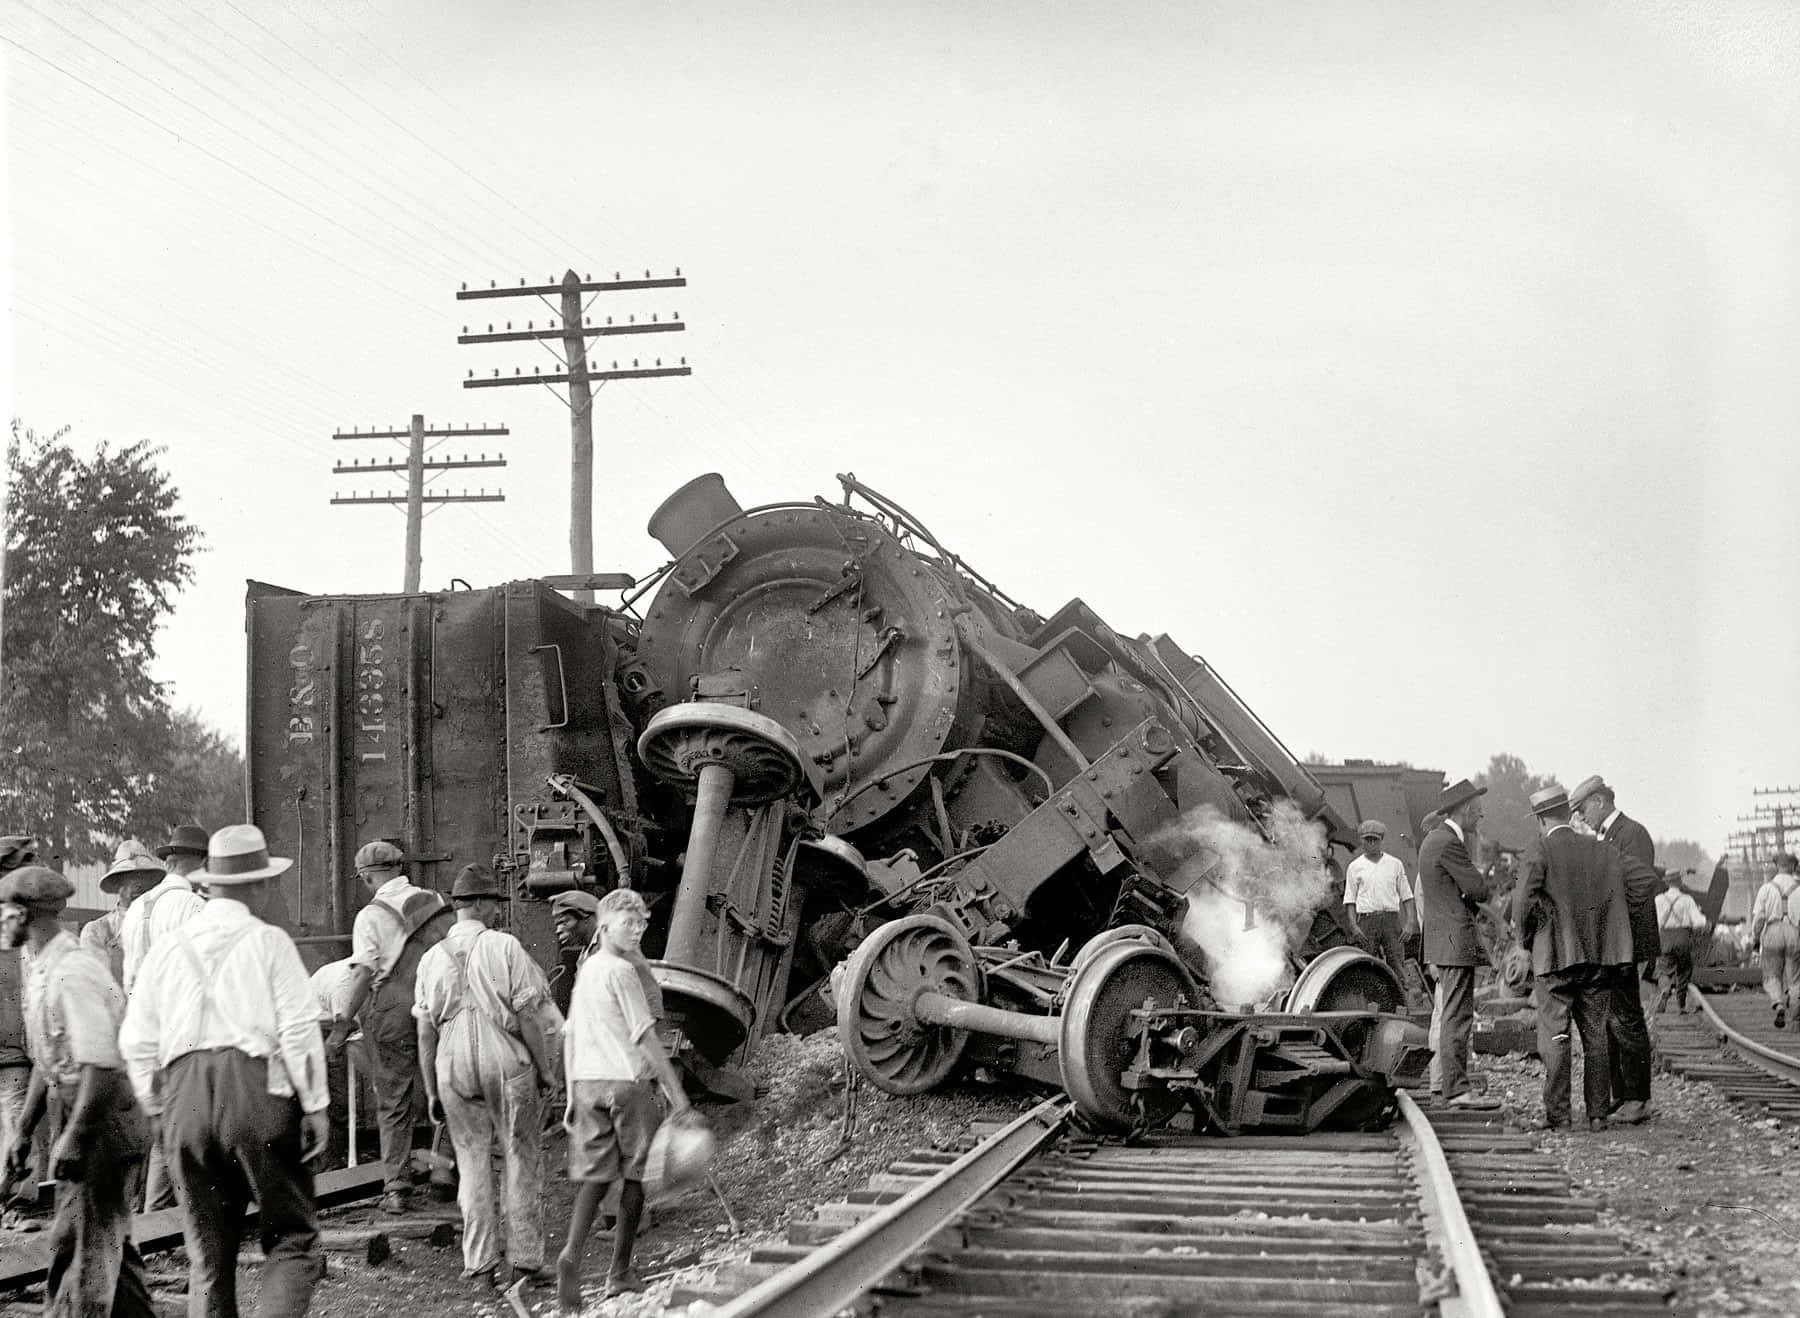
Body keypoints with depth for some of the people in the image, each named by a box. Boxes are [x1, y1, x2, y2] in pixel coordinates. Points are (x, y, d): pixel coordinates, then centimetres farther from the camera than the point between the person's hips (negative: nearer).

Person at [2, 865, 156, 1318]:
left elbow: (101, 1063, -26)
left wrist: (74, 1137, -24)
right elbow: (47, 1060, 20)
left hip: (107, 1120, -10)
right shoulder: (39, 969, 12)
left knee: (79, 1245, -6)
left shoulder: (73, 972, -21)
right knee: (107, 1242, 15)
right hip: (84, 1117, 10)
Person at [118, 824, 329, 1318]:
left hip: (185, 1099, 4)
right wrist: (315, 1105, -1)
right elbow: (299, 1030, -6)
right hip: (258, 1091, -4)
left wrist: (158, 1108, 21)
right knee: (292, 1240, 3)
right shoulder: (268, 942, 0)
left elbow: (137, 1041, 13)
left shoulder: (167, 947, 13)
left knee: (207, 1256, 12)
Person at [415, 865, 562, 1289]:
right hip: (507, 1063, -3)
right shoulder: (504, 946, -6)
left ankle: (479, 1265, 11)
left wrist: (431, 1091, 14)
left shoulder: (432, 958, 6)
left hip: (454, 1068, 4)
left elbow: (425, 1033, 7)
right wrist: (546, 1070, 0)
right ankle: (524, 1262, 8)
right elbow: (528, 1016, -8)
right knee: (522, 1162, 6)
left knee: (472, 1165, 11)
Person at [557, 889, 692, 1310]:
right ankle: (620, 1272, 9)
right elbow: (645, 1037, -13)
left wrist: (572, 1096, 21)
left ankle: (572, 1254, -17)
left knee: (594, 1175, 5)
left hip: (587, 1083, 6)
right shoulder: (622, 971, -10)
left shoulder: (584, 970, 14)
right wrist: (675, 1091, -10)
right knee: (634, 1176, 6)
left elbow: (570, 1038, 16)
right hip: (626, 1081, -6)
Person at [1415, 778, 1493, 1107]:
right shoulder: (1448, 844, -16)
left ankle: (1449, 1081, 19)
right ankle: (1455, 1089, -8)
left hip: (1445, 941, 11)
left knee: (1449, 1014, 14)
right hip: (1455, 939, -11)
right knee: (1457, 1016, -9)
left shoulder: (1435, 840, 17)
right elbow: (1478, 889, -15)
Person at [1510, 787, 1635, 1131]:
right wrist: (1620, 956, 9)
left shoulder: (1541, 849, -8)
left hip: (1555, 957, -4)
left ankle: (1557, 1115, 0)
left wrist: (1526, 939, 5)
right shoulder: (1603, 851, 6)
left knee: (1554, 1036, 1)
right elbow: (1621, 904, 4)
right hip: (1599, 956, 4)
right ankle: (1597, 1114, 12)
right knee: (1595, 1036, 11)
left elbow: (1525, 900, -13)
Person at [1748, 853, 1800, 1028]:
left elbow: (1758, 916, -1)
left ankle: (1779, 1005, -18)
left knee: (1772, 976, 8)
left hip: (1772, 934, 0)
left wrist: (1754, 939, 9)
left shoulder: (1767, 888, 1)